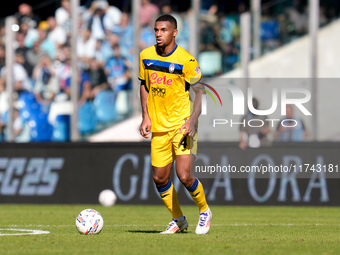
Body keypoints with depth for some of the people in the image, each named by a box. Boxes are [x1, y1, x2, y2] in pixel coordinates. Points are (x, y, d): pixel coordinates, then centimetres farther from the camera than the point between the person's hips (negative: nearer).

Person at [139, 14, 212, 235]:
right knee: (160, 178, 5)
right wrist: (146, 117, 8)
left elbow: (200, 92, -9)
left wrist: (192, 121, -21)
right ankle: (178, 220, 25)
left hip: (182, 125, -5)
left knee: (184, 176, -14)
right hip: (159, 126, 5)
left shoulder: (187, 61, -12)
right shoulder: (146, 56, 3)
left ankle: (205, 212, 13)